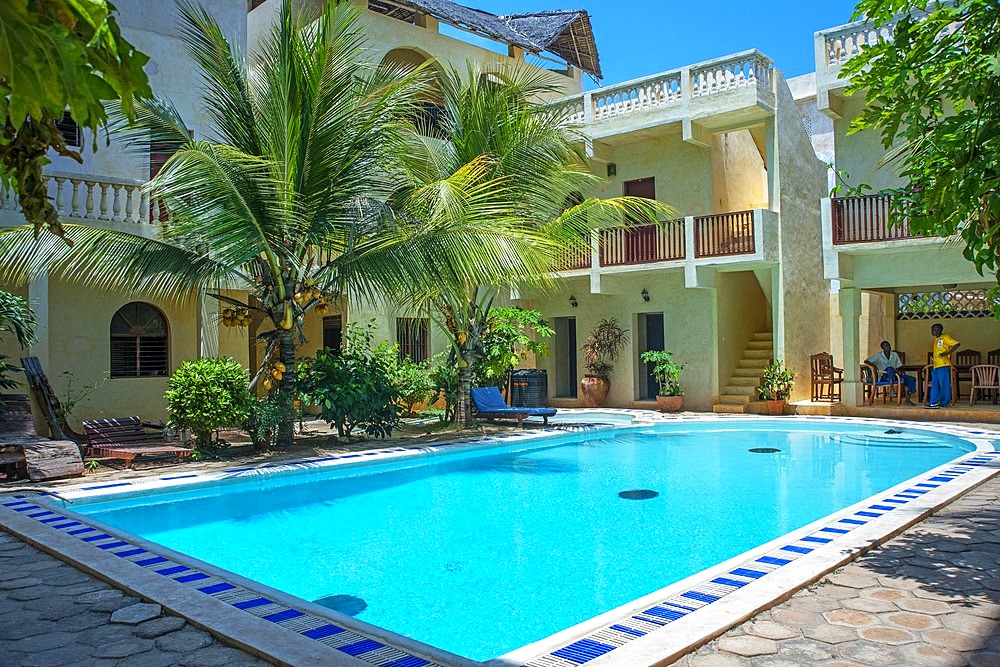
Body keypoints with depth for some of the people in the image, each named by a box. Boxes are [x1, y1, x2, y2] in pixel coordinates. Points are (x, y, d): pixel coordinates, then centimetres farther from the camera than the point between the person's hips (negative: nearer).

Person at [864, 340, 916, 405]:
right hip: (884, 376, -5)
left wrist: (898, 372, -7)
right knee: (890, 368, -38)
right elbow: (866, 361, -7)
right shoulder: (878, 355, -1)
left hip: (894, 375, 5)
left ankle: (908, 398, -9)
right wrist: (873, 365, -27)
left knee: (912, 379, -11)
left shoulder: (895, 355, 12)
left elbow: (897, 367, 16)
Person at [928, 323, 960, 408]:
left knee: (944, 384, -3)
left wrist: (947, 353, -19)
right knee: (935, 384, 7)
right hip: (936, 366, 8)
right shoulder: (935, 340, 20)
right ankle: (934, 402, 8)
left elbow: (956, 344, -13)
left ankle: (945, 402, 3)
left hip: (943, 365, -8)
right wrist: (932, 358, 17)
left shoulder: (945, 337, -4)